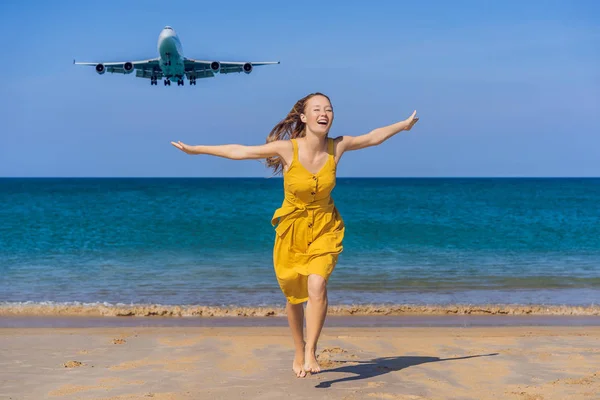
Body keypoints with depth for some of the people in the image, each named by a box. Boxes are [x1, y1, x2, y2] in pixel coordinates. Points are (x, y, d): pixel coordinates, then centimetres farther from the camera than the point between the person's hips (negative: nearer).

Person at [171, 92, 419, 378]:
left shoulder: (338, 146, -11)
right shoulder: (287, 148, -18)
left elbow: (373, 137, 7)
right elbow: (240, 151, -11)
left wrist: (403, 125, 18)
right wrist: (196, 149, -8)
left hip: (325, 228, 1)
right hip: (292, 229, 0)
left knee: (317, 287, -23)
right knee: (294, 297, 11)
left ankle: (310, 353, -12)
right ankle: (299, 354, 33)